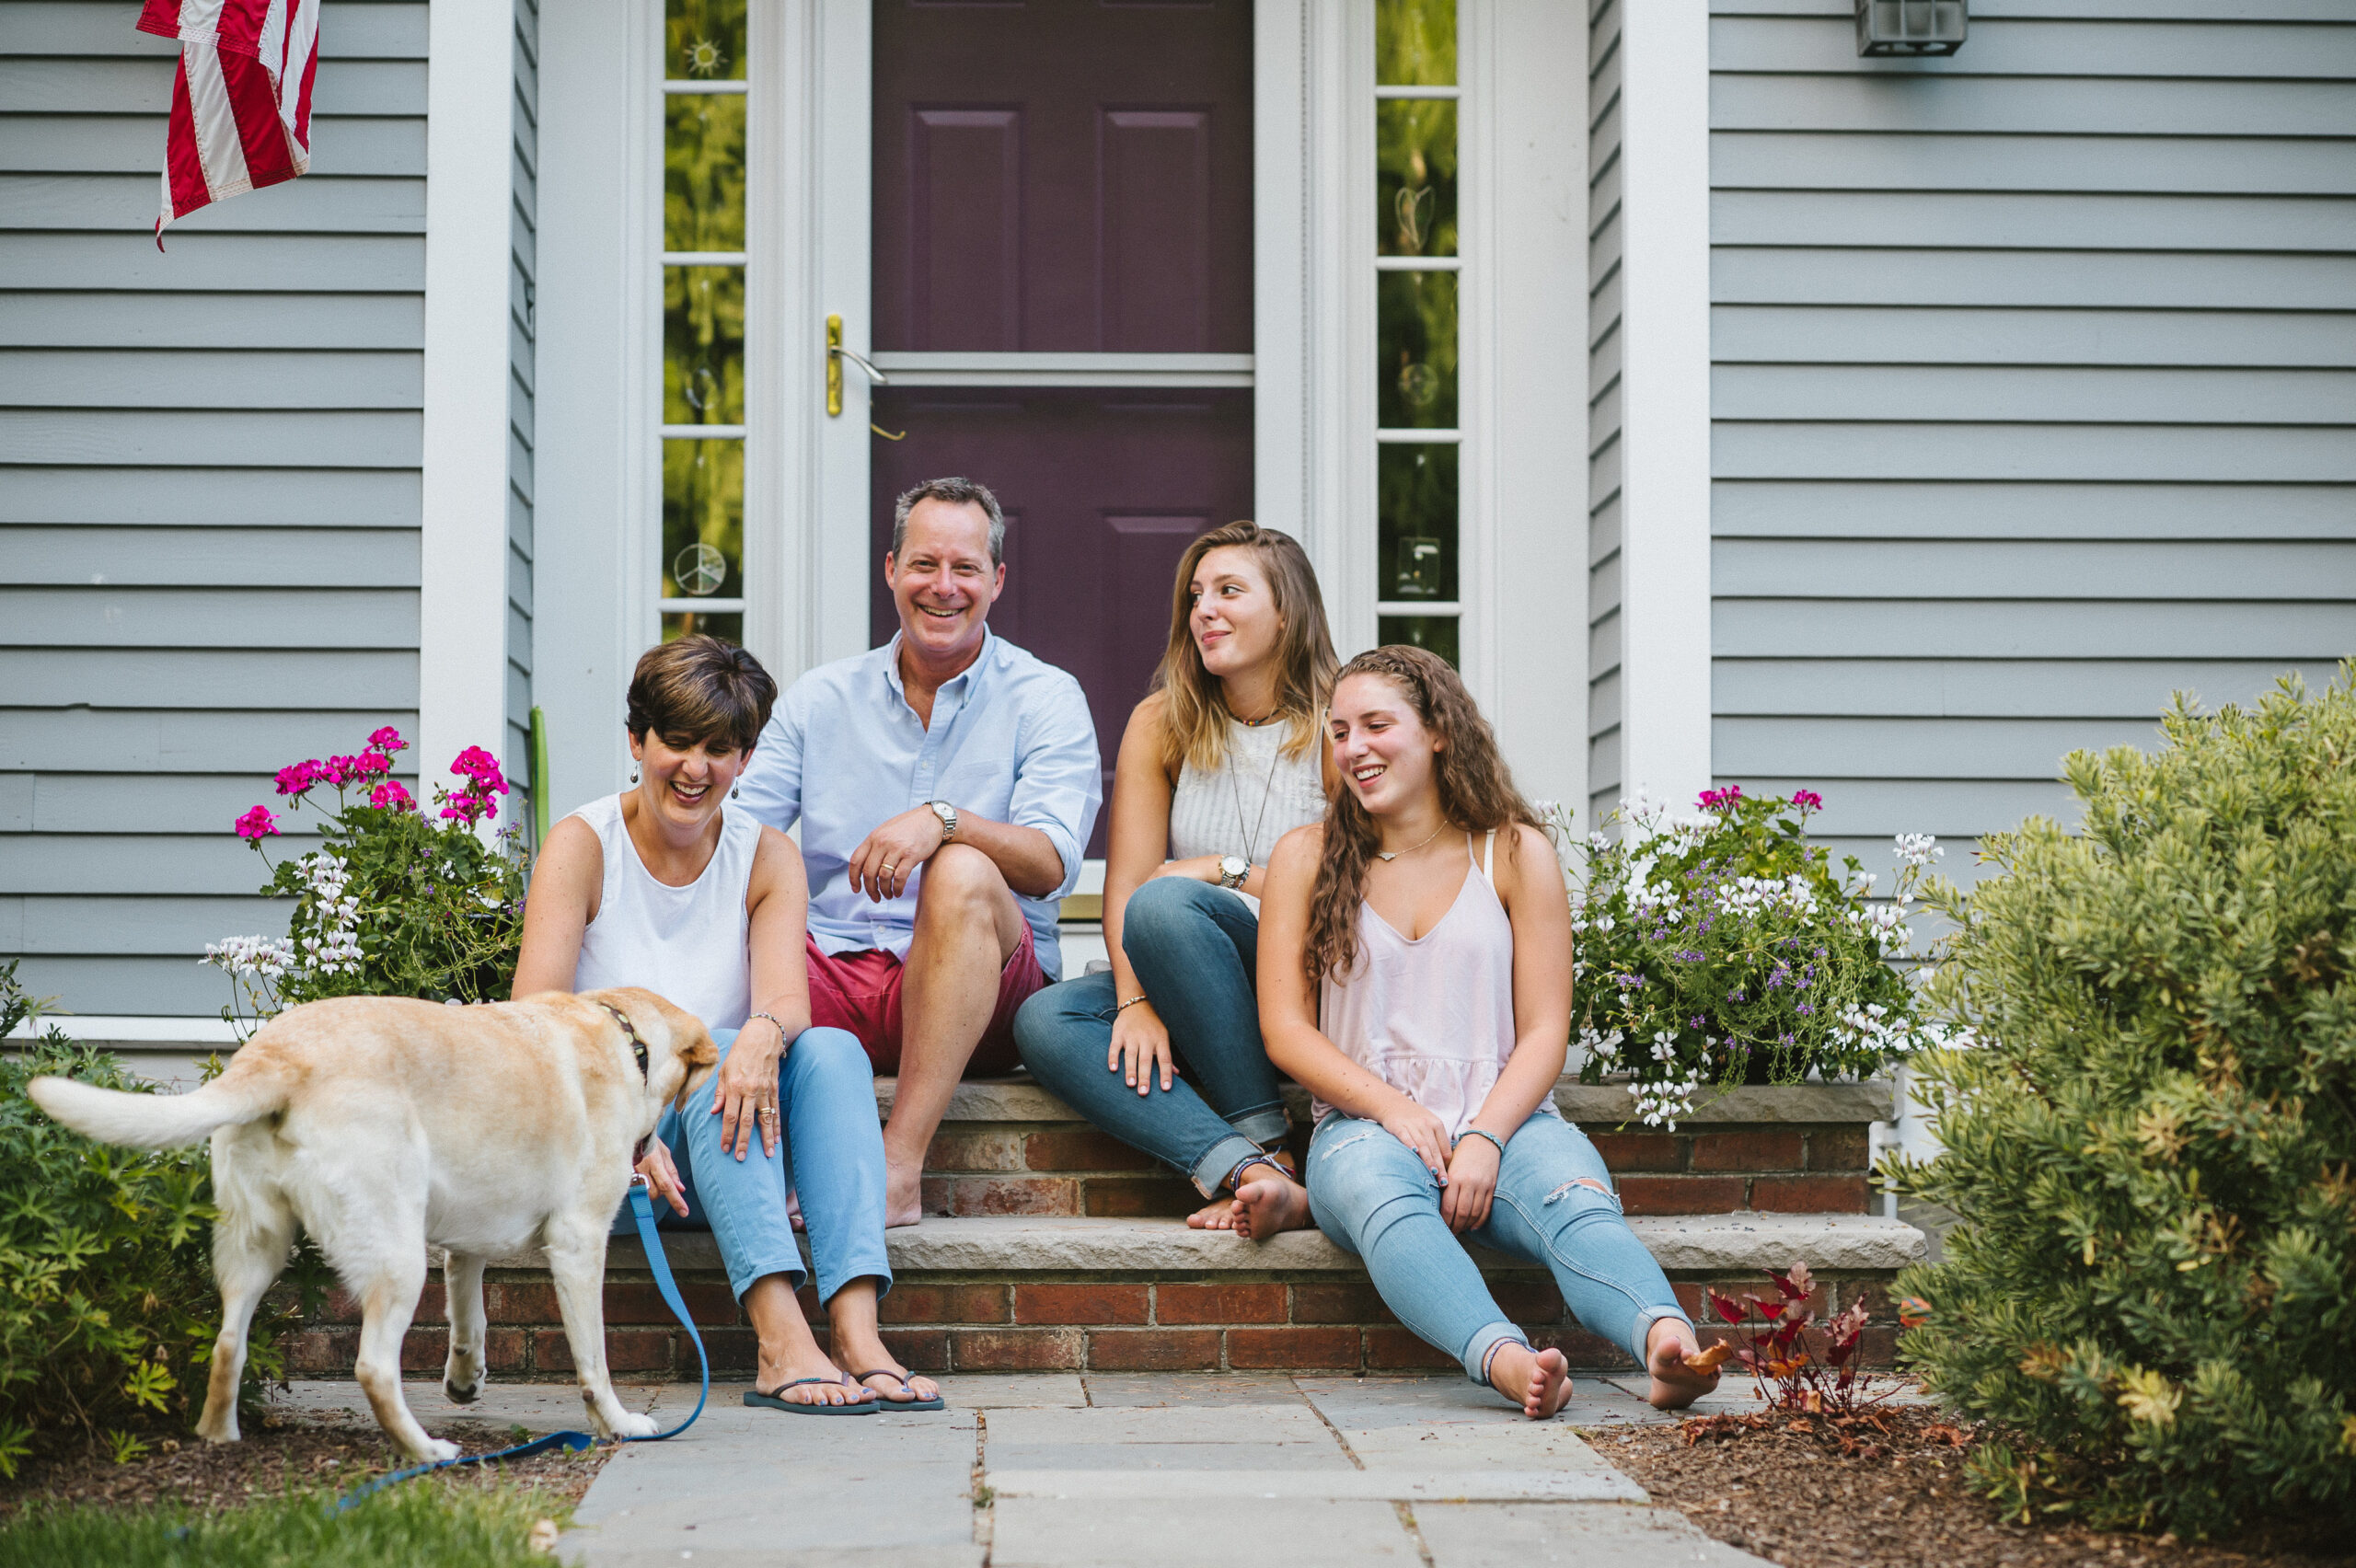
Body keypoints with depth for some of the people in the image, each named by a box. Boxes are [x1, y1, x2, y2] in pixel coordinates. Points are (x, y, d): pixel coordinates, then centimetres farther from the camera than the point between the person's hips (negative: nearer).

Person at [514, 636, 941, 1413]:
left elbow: (788, 1000, -13)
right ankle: (782, 1342, -47)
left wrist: (765, 1034, -39)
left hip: (718, 1133, 3)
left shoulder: (767, 858, 4)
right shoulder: (582, 846, -5)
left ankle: (858, 1334, -42)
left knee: (831, 1051, -26)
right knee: (713, 1051, -32)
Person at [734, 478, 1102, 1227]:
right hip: (830, 973, 3)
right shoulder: (820, 699, 15)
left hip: (985, 993, -2)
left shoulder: (1045, 699, 5)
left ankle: (898, 1170, -39)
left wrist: (944, 819, -29)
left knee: (963, 872, -35)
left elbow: (1052, 864, -11)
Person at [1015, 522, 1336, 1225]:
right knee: (1045, 1021, -23)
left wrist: (1225, 872, -11)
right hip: (1197, 1007, 5)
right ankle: (1244, 1168, -38)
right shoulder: (1161, 724, 7)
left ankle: (1266, 1147, -26)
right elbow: (1124, 882, -3)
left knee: (1166, 905, -31)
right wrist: (1136, 1001, -18)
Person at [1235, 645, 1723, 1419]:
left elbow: (1544, 1031, 5)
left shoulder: (1515, 854, 11)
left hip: (1505, 1120, 1)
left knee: (1576, 1200, -35)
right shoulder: (1306, 859, 13)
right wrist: (1397, 1110, -11)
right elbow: (1285, 1028, 6)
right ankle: (1507, 1362, -65)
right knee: (1382, 1197, -39)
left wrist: (1484, 1138, -14)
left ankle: (1669, 1346, -65)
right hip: (1365, 1123, 0)